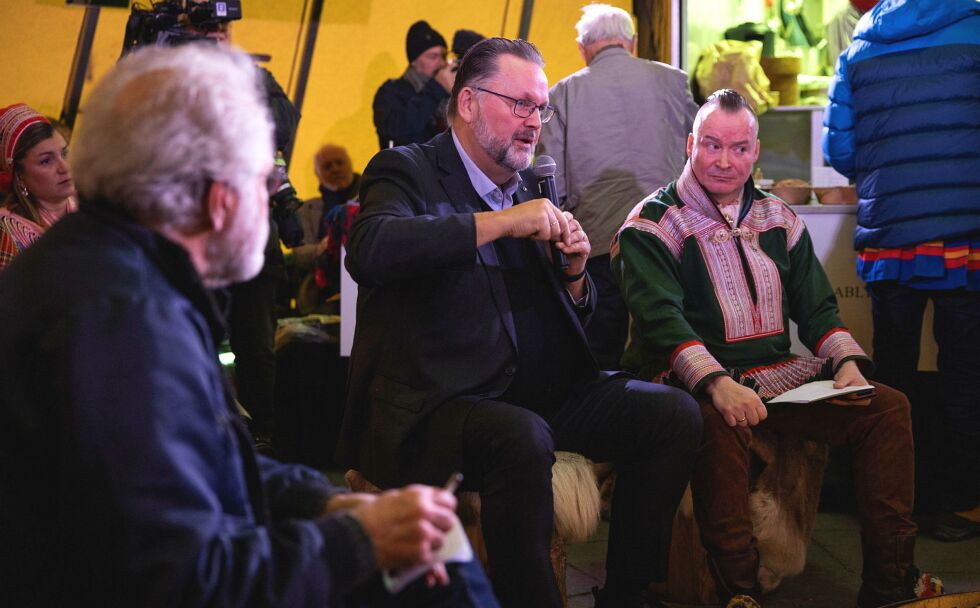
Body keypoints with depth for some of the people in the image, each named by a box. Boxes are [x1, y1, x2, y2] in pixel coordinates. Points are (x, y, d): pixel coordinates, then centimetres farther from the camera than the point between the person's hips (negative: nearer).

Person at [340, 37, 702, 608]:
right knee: (523, 439, -36)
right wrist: (501, 222, -24)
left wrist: (575, 271, -1)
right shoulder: (407, 170, -2)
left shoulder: (530, 191, 18)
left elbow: (579, 315, 23)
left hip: (539, 393, 7)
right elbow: (368, 250, -26)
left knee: (675, 413, -8)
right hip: (435, 404, -7)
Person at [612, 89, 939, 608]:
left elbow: (816, 307, 17)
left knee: (888, 407, -11)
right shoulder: (652, 225, -2)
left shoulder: (779, 220, 17)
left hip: (779, 378, 6)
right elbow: (661, 319, -16)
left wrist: (847, 362, -4)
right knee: (720, 423, -39)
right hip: (694, 383, -5)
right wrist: (716, 382, -32)